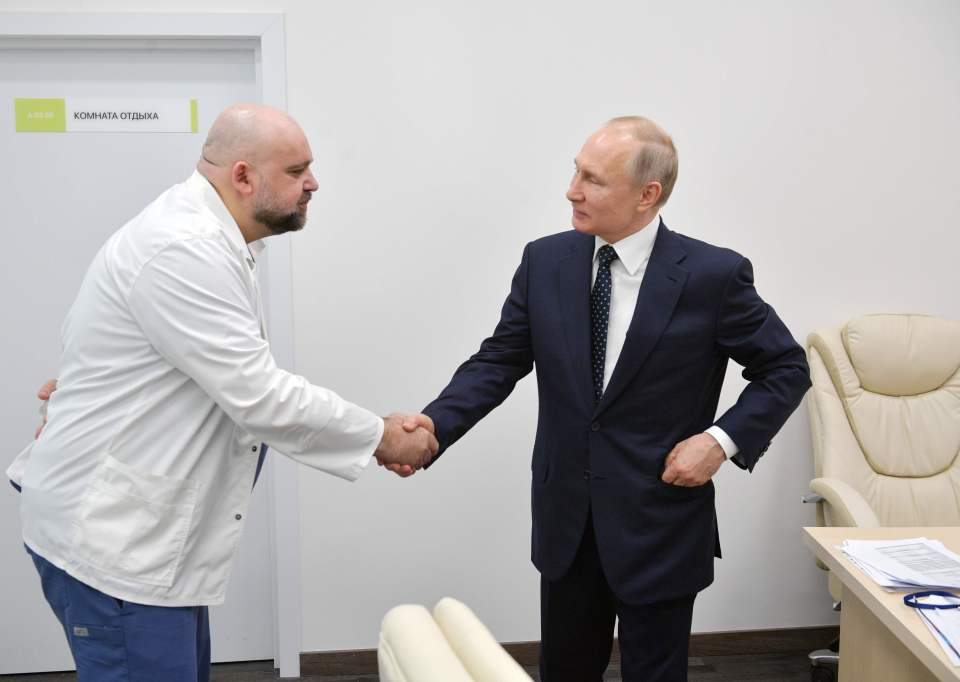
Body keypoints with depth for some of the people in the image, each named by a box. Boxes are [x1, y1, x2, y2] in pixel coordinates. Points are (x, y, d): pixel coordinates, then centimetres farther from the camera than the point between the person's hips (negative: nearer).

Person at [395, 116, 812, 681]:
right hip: (567, 518, 4)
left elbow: (787, 368, -2)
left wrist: (724, 439, -16)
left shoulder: (713, 275, -12)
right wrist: (434, 425, -16)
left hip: (661, 523, -3)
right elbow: (499, 361, 0)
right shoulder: (545, 261, -2)